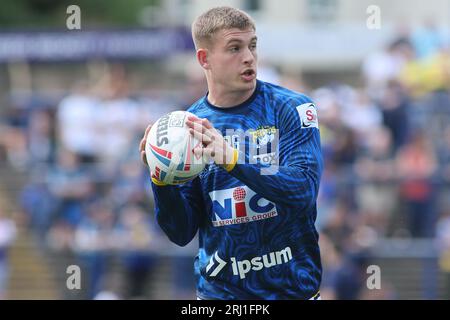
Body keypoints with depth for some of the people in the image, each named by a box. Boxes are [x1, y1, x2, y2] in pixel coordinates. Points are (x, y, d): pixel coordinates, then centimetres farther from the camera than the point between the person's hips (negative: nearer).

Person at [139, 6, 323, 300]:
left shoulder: (290, 109, -7)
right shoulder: (187, 126, 0)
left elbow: (304, 190, -21)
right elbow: (182, 233, 0)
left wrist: (232, 160, -32)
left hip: (291, 287, -2)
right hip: (218, 289, 2)